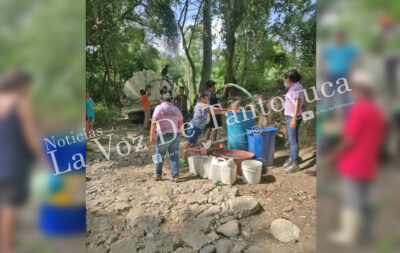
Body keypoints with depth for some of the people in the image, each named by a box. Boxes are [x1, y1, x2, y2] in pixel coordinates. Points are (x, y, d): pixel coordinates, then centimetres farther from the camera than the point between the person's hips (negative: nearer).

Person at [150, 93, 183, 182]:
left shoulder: (159, 107, -6)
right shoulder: (176, 109, 9)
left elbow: (154, 122, -15)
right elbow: (181, 123, 11)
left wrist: (152, 135, -12)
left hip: (164, 135, -4)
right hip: (176, 135, 4)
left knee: (160, 155, 12)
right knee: (174, 156, 9)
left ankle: (158, 174, 25)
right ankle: (175, 176, 9)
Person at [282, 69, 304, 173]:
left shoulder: (297, 87, -14)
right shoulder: (292, 87, 14)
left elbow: (297, 103, -21)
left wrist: (294, 119, -25)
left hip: (293, 117, -9)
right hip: (289, 117, 9)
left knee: (293, 140, -7)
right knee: (292, 139, 16)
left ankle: (295, 164, -2)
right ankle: (291, 158, 27)